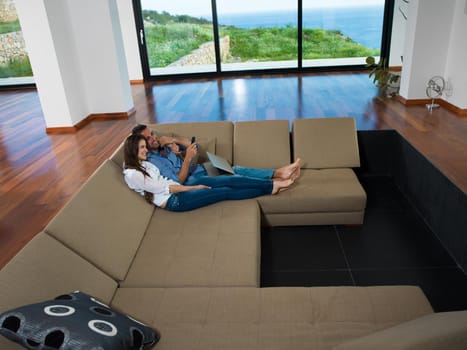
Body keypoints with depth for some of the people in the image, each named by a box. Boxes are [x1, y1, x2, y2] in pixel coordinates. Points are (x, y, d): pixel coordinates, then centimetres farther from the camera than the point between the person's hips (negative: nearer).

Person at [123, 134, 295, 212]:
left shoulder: (143, 164, 15)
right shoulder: (131, 174, -12)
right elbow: (162, 188, -14)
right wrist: (193, 187, -11)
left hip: (179, 190, 8)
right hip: (174, 201, -8)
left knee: (229, 181, -9)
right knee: (226, 192, -13)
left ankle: (272, 185, -8)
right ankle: (272, 186, -6)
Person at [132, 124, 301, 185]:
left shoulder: (164, 145, 11)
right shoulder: (151, 161, -15)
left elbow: (193, 145, 7)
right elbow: (179, 181, -20)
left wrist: (174, 140, -10)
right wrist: (188, 158, -29)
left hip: (198, 170, 8)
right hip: (191, 183, -8)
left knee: (236, 170, -8)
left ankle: (278, 173, -13)